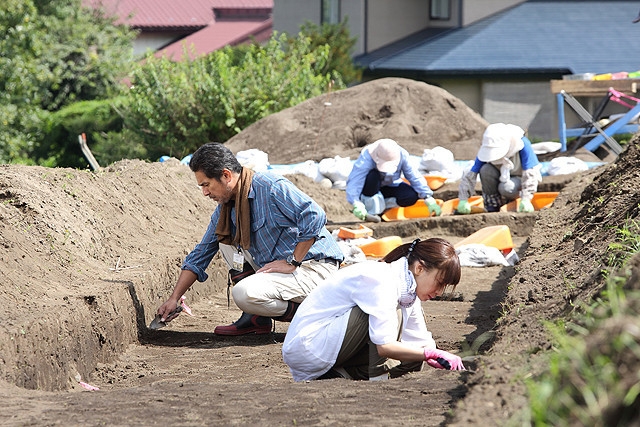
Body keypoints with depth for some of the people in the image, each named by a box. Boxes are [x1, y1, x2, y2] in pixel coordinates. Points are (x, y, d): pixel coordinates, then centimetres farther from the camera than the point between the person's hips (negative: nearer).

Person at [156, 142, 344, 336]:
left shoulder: (272, 187, -18)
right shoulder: (225, 209, 9)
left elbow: (314, 217, -26)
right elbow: (199, 256, 17)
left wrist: (292, 263, -22)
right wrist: (174, 298, 13)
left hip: (316, 268, -9)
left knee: (244, 293, -27)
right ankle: (256, 318, 4)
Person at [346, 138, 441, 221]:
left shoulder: (402, 155, -23)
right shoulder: (366, 158, -34)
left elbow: (415, 177, -18)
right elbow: (354, 181, -42)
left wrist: (429, 199, -26)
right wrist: (356, 205, -57)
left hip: (390, 186, 3)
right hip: (369, 190, -3)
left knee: (412, 196, -24)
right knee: (373, 175, -38)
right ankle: (370, 211, -21)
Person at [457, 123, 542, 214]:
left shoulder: (523, 145, -30)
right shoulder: (485, 151, -20)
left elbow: (529, 174, -31)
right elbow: (470, 175, -19)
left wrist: (525, 200, -41)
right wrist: (463, 200, -27)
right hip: (502, 177, 3)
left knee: (506, 188, -37)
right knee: (486, 170, -29)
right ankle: (492, 207, -14)